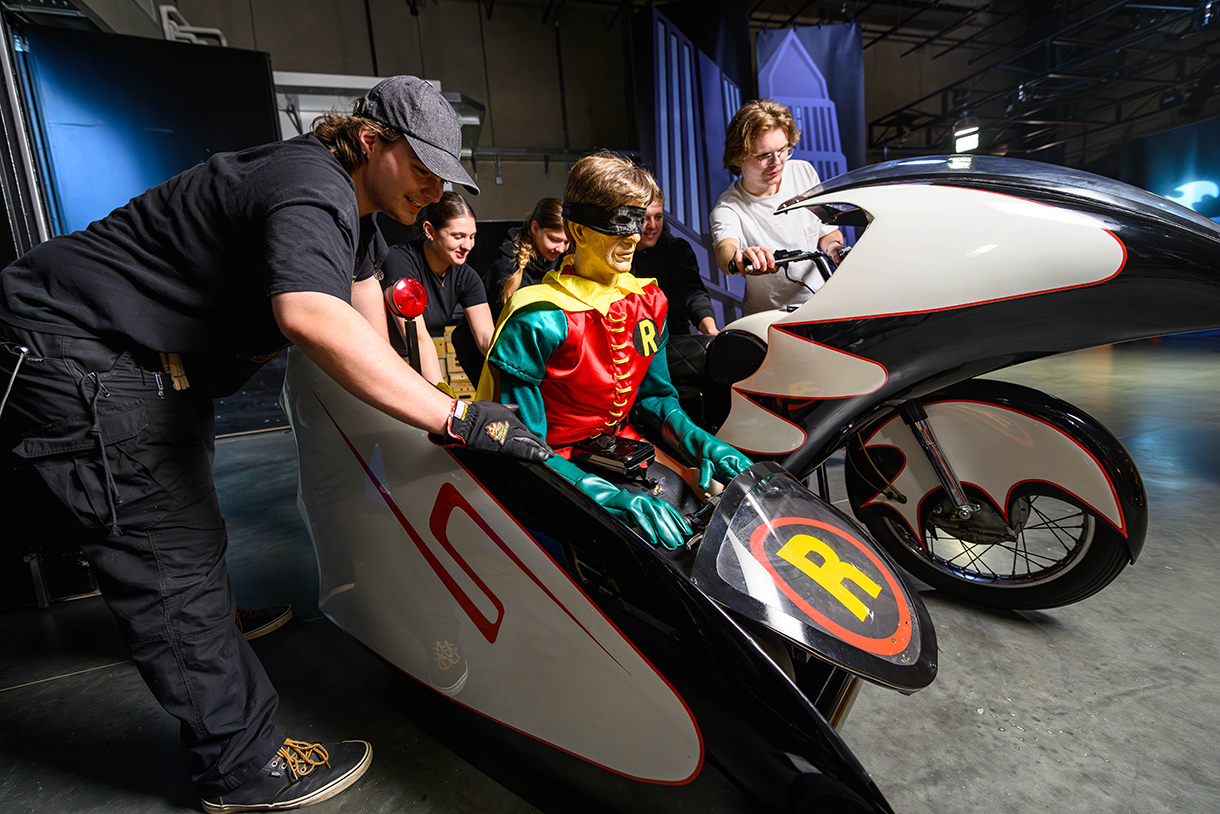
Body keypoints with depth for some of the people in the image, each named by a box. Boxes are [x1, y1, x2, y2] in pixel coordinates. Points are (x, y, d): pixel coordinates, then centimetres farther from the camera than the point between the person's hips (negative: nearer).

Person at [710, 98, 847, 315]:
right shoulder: (728, 209, -15)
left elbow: (827, 230, 14)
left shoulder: (804, 172, 1)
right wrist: (737, 259, -63)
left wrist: (834, 247, -10)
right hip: (769, 318, -1)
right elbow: (725, 248, -38)